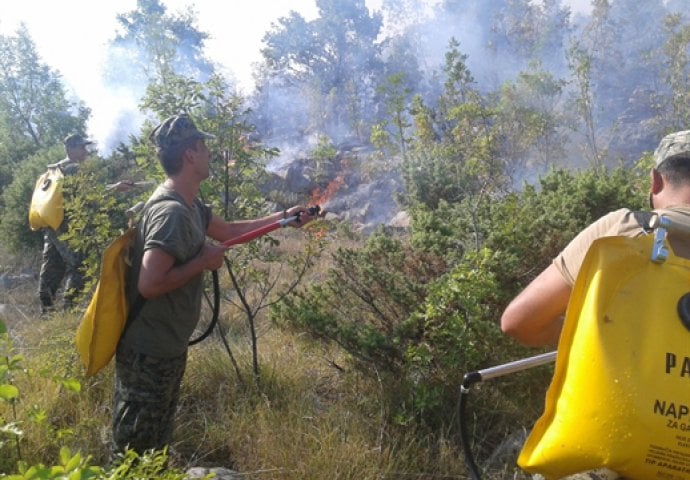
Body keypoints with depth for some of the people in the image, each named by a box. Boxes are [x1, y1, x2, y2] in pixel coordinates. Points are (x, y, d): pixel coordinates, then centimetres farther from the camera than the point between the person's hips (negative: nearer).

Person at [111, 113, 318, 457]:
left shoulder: (188, 204, 5)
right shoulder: (172, 212, -27)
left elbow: (227, 230, 20)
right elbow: (149, 284, -33)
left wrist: (283, 217, 18)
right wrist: (203, 262, -21)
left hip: (167, 347, 10)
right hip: (149, 352, -10)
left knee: (153, 444, 25)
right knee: (135, 451, 8)